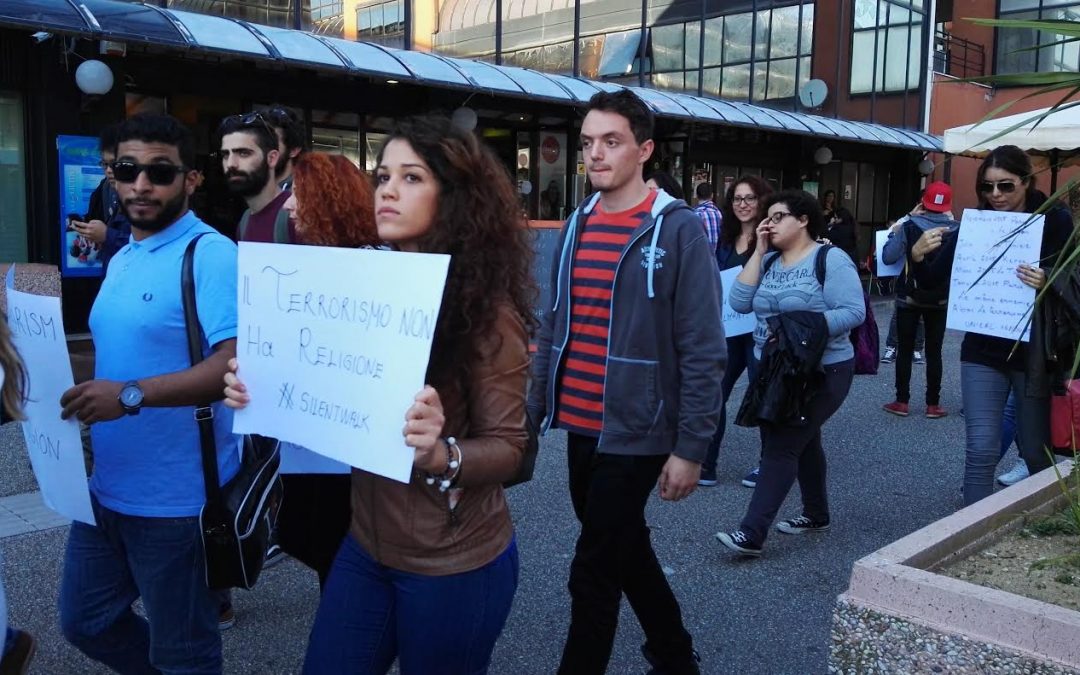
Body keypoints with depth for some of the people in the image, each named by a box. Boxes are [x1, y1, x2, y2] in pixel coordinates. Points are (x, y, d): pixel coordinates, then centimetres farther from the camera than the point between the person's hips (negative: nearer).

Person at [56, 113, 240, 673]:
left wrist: (132, 395, -36)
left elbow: (239, 362, -29)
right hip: (106, 487, 9)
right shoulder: (122, 260, 12)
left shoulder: (211, 254, -17)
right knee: (85, 621, 23)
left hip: (176, 497, -8)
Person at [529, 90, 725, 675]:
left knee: (593, 573, 0)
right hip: (580, 428, 7)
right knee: (626, 552, 21)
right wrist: (534, 409, 9)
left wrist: (691, 447, -15)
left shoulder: (679, 229, -11)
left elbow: (703, 350, -13)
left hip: (636, 432, -7)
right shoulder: (576, 225, 8)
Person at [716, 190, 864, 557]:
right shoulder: (769, 261, 8)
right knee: (802, 442, 20)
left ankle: (751, 533, -13)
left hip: (820, 373, -7)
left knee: (780, 447, -12)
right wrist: (759, 250, -6)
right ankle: (817, 514, 37)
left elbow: (854, 312, -18)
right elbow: (740, 303, -5)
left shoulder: (831, 259, -11)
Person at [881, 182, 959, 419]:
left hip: (909, 297, -2)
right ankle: (933, 404, 11)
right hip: (940, 299, 2)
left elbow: (888, 257, -13)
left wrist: (896, 230, 2)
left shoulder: (909, 226, -11)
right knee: (934, 352, 8)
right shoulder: (956, 228, -5)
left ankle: (902, 402, 9)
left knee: (905, 350, 7)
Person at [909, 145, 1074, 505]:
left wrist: (1047, 282, -28)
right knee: (981, 451, -5)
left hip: (1034, 353, -1)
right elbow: (933, 280, -1)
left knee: (1038, 452, 11)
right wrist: (918, 256, -23)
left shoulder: (1055, 221, -5)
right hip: (984, 352, 1)